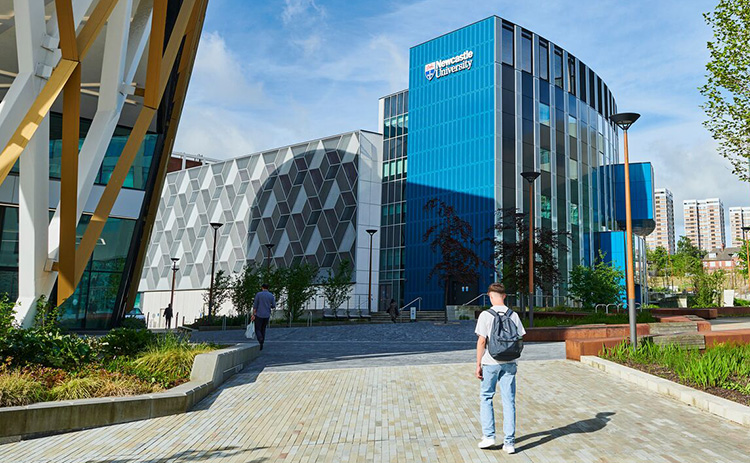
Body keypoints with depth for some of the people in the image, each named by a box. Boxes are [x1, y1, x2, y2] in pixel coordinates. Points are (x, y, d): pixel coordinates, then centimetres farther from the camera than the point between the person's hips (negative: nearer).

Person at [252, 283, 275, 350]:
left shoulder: (258, 294, -5)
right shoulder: (271, 295, 3)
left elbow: (255, 305, -8)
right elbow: (274, 306, 5)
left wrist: (253, 315, -7)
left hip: (259, 315, -3)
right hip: (267, 316, 3)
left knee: (257, 330, 4)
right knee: (263, 330, 15)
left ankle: (261, 341, -23)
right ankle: (261, 345, 13)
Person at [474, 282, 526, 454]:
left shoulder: (485, 315, -9)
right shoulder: (513, 315, 2)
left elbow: (481, 341, -11)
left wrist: (478, 365, -5)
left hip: (490, 362, -3)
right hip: (509, 363, 3)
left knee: (485, 398, 13)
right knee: (509, 401, 7)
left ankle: (488, 436, 10)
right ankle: (509, 442, 10)